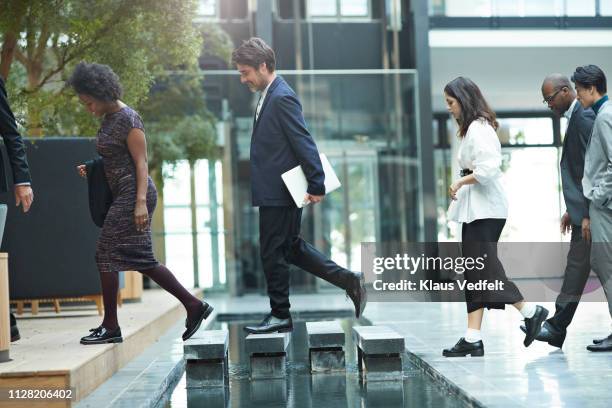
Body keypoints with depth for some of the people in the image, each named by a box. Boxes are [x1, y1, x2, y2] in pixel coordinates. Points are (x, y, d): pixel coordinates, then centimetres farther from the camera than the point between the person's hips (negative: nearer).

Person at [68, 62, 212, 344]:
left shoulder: (128, 119, -12)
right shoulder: (109, 118, 16)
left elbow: (141, 162, -16)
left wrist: (141, 202, -23)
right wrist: (89, 169, 12)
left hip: (133, 193, -10)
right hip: (123, 194, 10)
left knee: (107, 254, -7)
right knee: (142, 260, 9)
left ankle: (110, 327, 1)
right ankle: (194, 306, 13)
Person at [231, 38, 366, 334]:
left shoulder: (282, 98, -17)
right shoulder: (271, 95, 13)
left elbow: (304, 143, -21)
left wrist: (317, 186, -21)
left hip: (279, 193, -10)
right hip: (275, 191, 10)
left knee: (272, 252, 1)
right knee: (291, 248, 16)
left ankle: (280, 315, 14)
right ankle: (349, 280, 19)